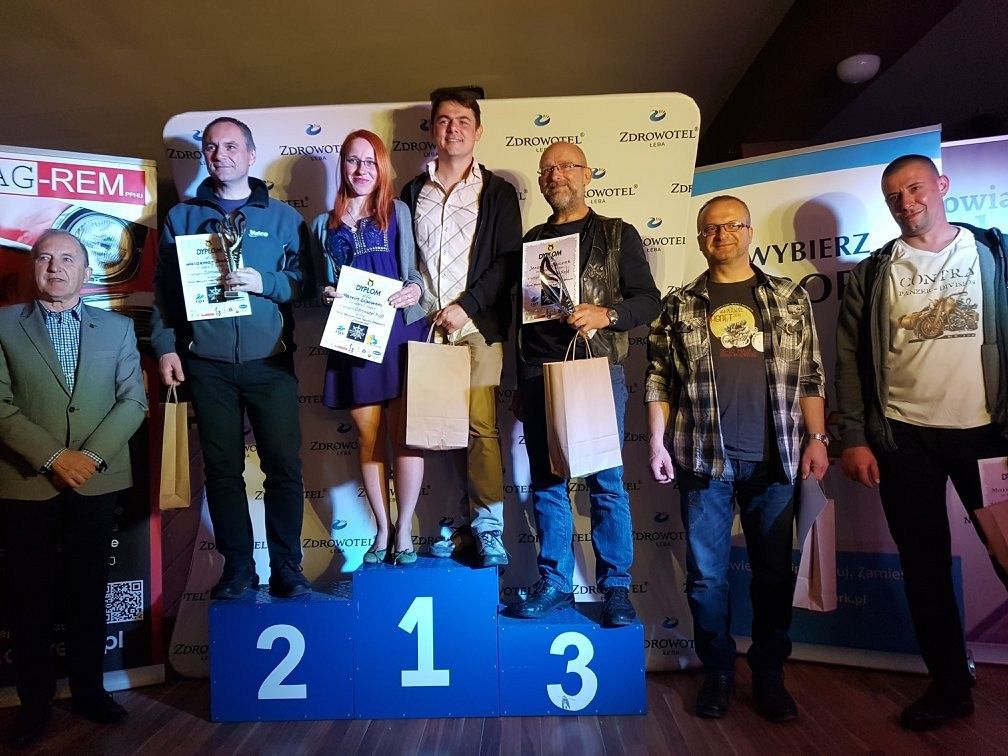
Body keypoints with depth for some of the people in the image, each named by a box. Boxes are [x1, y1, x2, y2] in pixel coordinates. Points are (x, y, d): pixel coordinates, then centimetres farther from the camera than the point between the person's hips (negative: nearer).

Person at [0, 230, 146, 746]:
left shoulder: (118, 328, 7)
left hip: (97, 482, 1)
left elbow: (133, 401, 0)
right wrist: (52, 457, -16)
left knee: (89, 592, 12)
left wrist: (92, 455, -13)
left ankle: (89, 690, 27)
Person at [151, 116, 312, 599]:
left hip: (270, 362, -1)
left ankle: (286, 567, 10)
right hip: (207, 364, 1)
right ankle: (237, 567, 18)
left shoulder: (283, 217, 9)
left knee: (284, 466, -3)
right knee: (222, 469, 6)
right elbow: (164, 287, 10)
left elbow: (304, 282, 3)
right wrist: (165, 346, 1)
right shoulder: (181, 217, 13)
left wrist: (264, 283, -14)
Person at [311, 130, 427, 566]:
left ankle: (404, 532, 10)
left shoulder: (399, 213, 9)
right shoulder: (324, 225, 16)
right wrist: (327, 294, -4)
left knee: (403, 432, -3)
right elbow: (320, 284, 18)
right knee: (368, 435, 6)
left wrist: (415, 290, -16)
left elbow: (416, 268, 5)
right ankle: (382, 531, 19)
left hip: (399, 332, -2)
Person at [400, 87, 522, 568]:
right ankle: (458, 522, 12)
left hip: (477, 325, -3)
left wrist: (466, 306, -9)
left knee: (480, 425, -7)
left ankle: (487, 525, 4)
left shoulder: (498, 193, 8)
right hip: (424, 325, 3)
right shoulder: (413, 193, 17)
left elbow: (509, 262, -1)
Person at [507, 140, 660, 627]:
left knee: (605, 482, -1)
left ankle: (615, 588, 10)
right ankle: (554, 585, 15)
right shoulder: (532, 240, 19)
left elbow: (647, 299, 3)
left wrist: (606, 315, -17)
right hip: (538, 372, 3)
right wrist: (519, 383, 16)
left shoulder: (618, 234, 9)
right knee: (546, 482, 5)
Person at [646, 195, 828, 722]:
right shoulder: (679, 305, 6)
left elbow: (809, 376, 8)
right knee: (707, 574, 7)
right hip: (705, 460, 0)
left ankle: (769, 675, 26)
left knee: (774, 573, 9)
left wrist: (816, 438, 1)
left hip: (774, 460, 1)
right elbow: (659, 380, 5)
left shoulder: (790, 298, 9)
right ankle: (717, 673, 24)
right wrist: (657, 443, -2)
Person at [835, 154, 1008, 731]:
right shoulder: (873, 274, 6)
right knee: (925, 567, 8)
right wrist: (854, 439, -3)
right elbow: (850, 359, 3)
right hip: (904, 439, 1)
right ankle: (950, 685, 25)